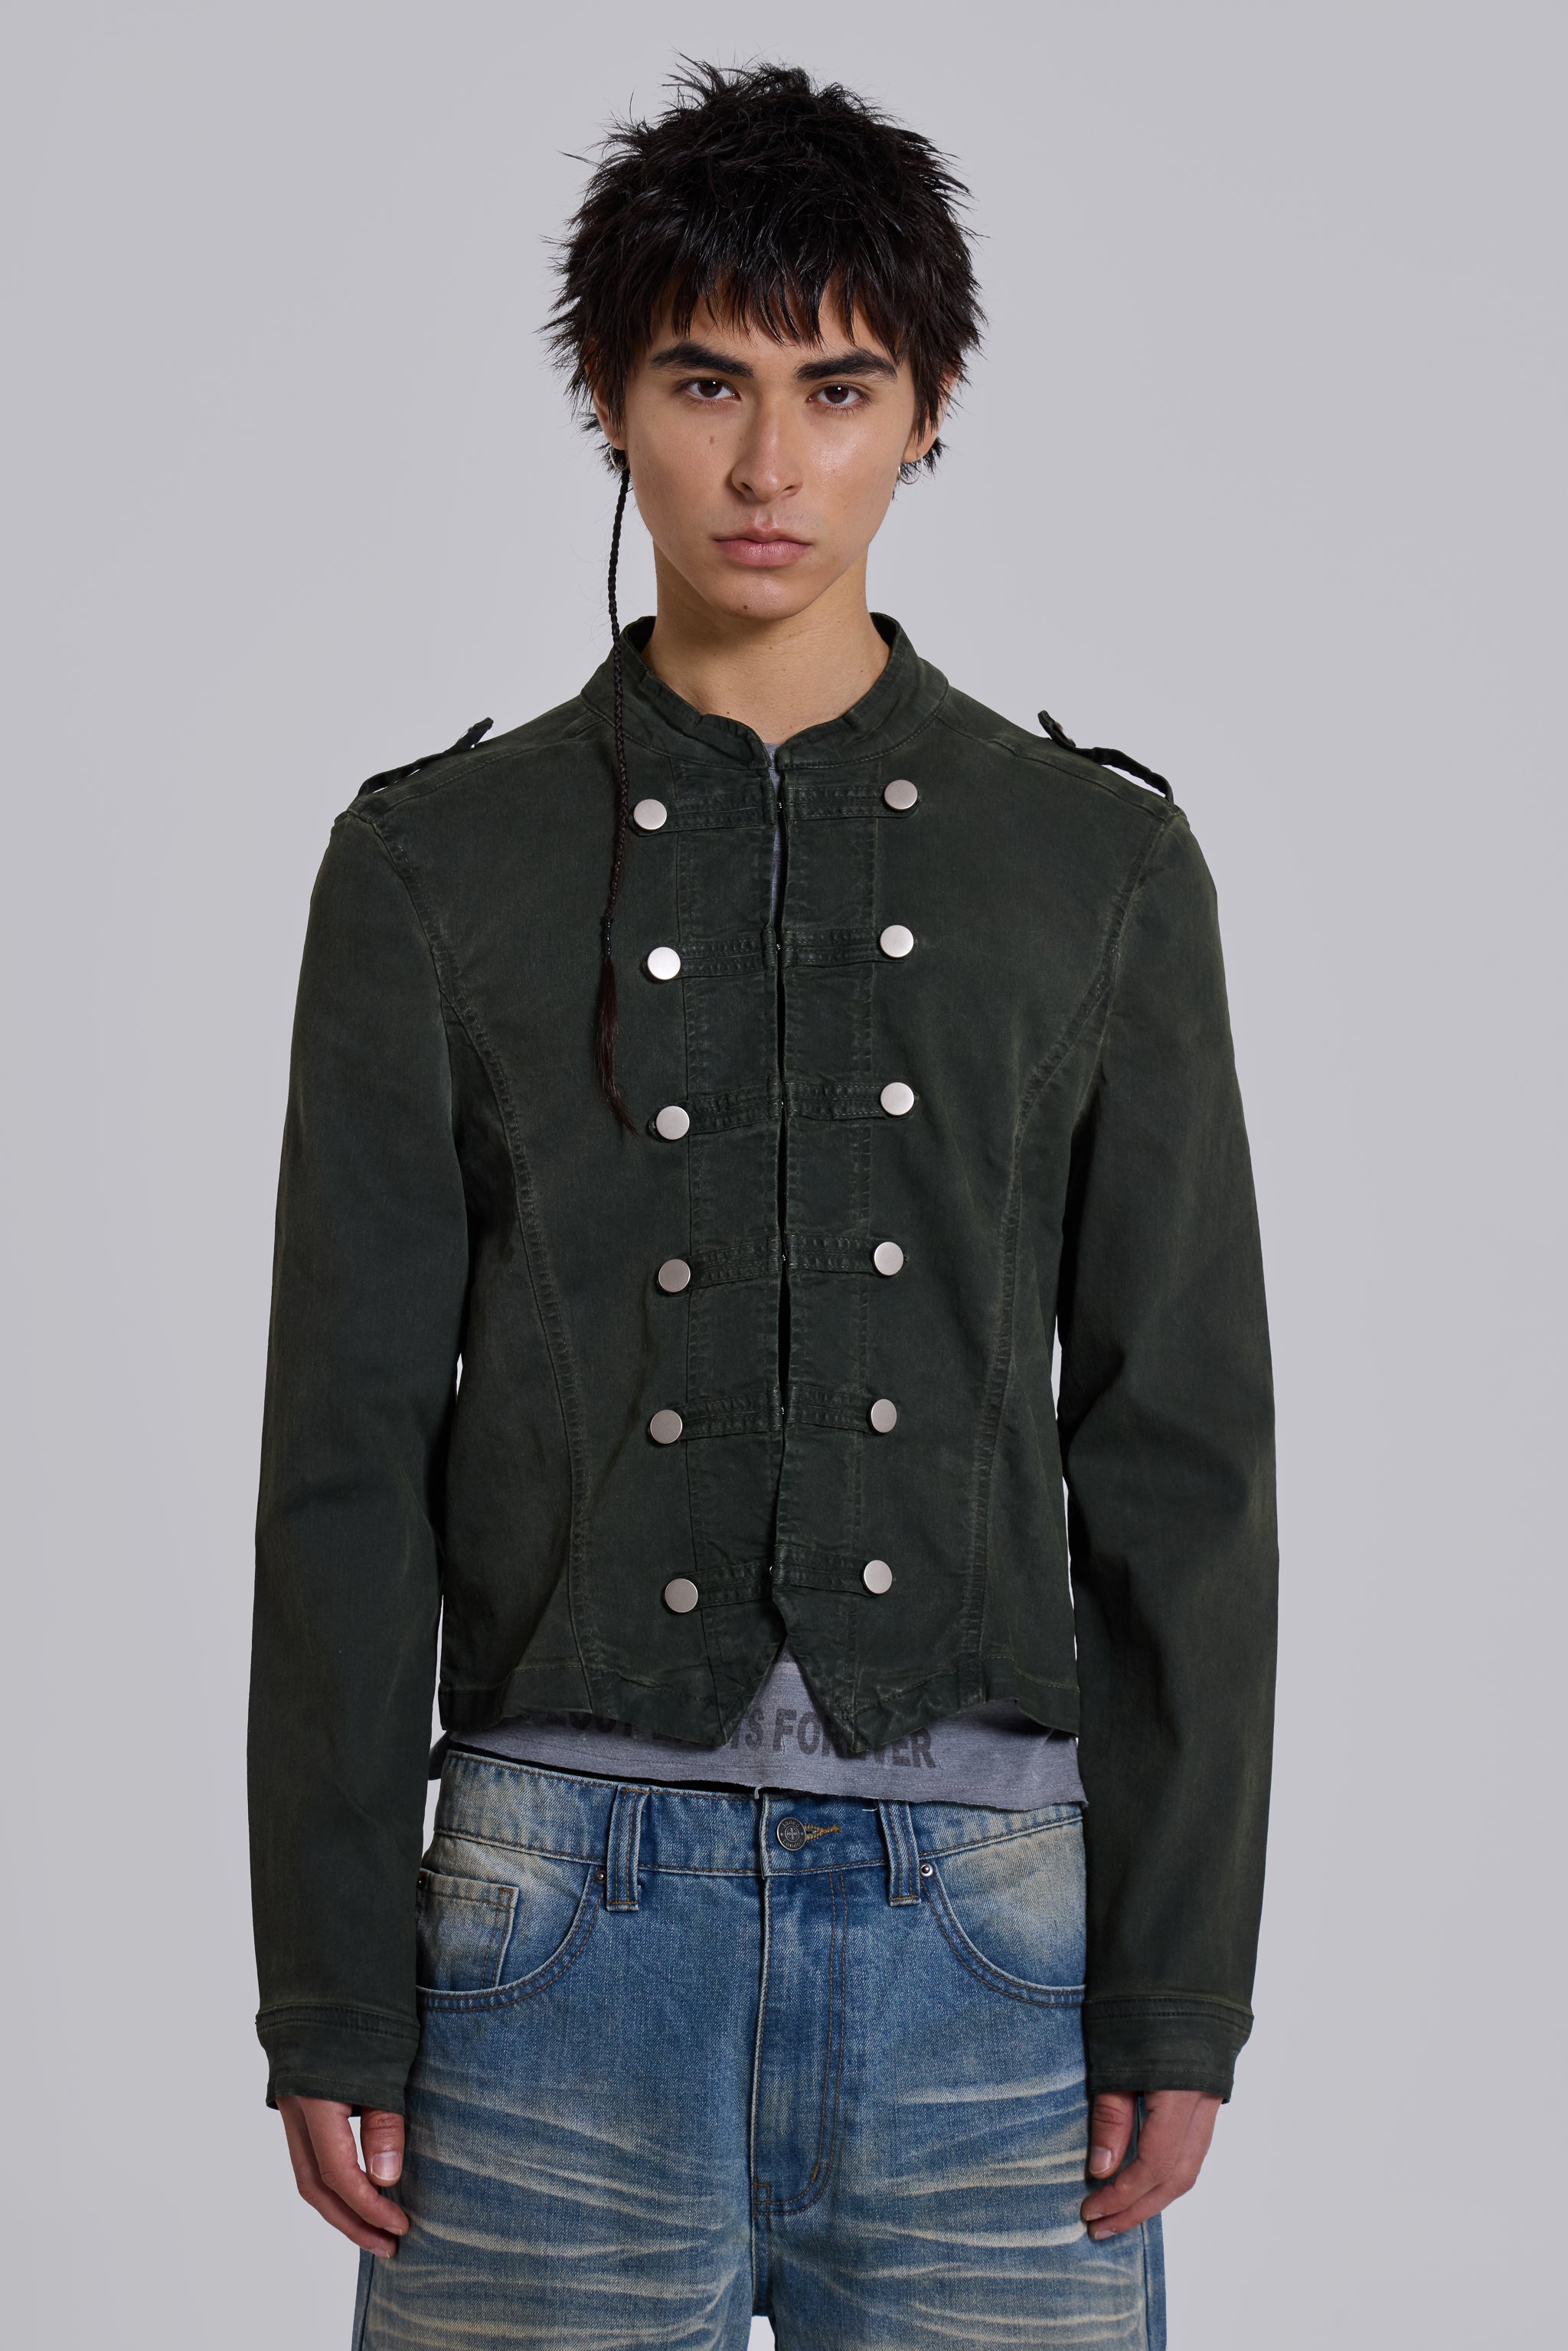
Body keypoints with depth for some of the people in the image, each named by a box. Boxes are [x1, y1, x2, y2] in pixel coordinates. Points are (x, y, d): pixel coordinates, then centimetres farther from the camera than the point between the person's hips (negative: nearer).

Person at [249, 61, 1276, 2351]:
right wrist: (333, 2003, -1)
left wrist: (1181, 1993, 0)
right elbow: (348, 1455, 4)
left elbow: (1184, 1453, 6)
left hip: (992, 1912, 1)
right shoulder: (436, 864, 5)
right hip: (567, 1893, 0)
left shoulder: (1101, 860, 7)